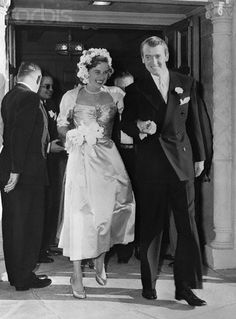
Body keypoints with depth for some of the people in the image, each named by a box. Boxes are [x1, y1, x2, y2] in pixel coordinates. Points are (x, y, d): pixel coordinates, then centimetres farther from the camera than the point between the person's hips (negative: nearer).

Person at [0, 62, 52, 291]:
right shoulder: (29, 98, -16)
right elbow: (20, 135, -23)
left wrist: (46, 146, 25)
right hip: (27, 173, -9)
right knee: (28, 224, 2)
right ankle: (24, 277, 11)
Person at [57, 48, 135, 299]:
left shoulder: (115, 94, 8)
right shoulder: (73, 96, 4)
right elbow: (61, 125, 9)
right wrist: (76, 136, -7)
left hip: (107, 156, 2)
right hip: (81, 158, -2)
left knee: (111, 206, -8)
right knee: (80, 211, -5)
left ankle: (100, 258, 18)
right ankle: (77, 275, 2)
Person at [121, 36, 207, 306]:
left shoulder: (186, 83, 7)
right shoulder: (135, 90, 3)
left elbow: (194, 123, 10)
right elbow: (125, 124, 4)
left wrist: (199, 156, 11)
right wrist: (139, 126, -18)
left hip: (182, 162, 1)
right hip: (150, 165, -1)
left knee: (188, 225, -1)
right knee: (150, 226, 7)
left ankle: (185, 286, 9)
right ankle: (149, 282, 21)